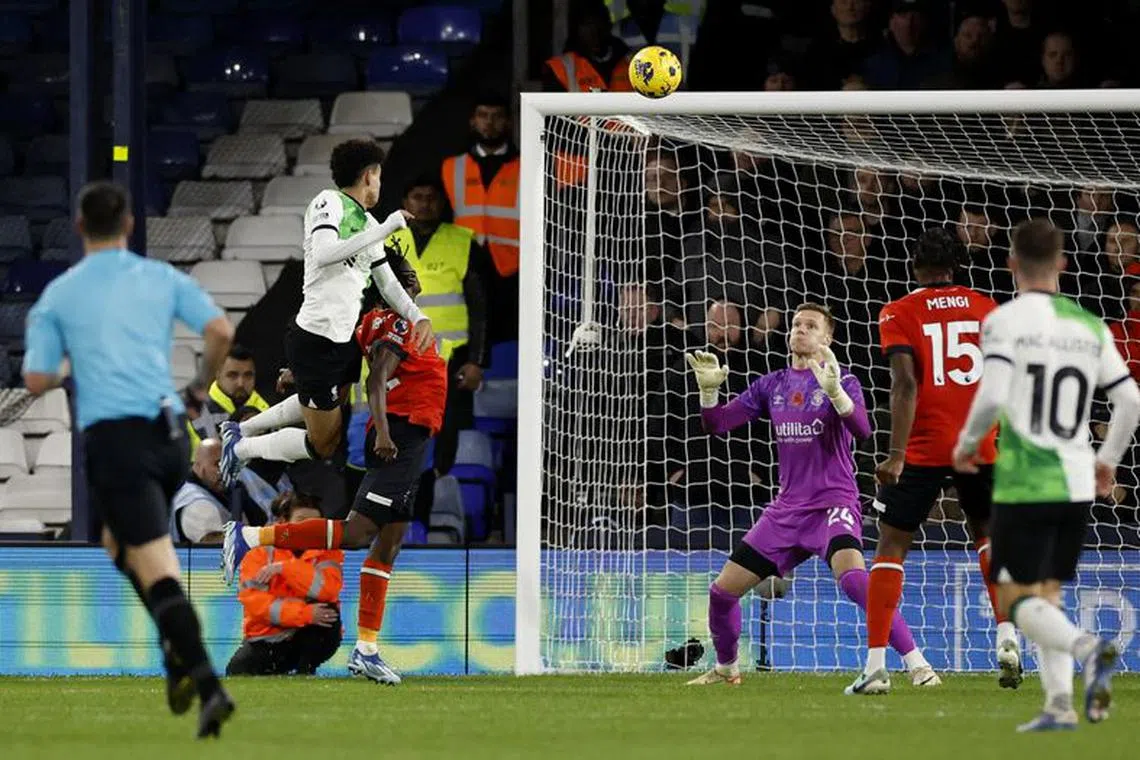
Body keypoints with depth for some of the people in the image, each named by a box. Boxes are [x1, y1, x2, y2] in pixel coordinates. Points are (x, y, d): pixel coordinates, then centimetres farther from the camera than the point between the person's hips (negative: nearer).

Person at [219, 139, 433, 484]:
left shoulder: (368, 223, 14)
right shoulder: (329, 202, -12)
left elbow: (388, 283, 20)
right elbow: (324, 255, -29)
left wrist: (418, 317, 3)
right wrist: (386, 229, -29)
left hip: (345, 340, 9)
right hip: (315, 341, -9)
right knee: (323, 445, -3)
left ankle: (240, 429, 42)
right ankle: (242, 448, 15)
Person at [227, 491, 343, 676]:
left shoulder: (327, 552, 0)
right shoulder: (260, 553, -2)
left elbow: (328, 588, -21)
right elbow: (254, 601, -17)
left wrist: (284, 568, -24)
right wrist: (305, 613, -27)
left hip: (308, 639, 0)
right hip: (266, 639, 0)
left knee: (328, 611, -31)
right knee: (237, 671, -25)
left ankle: (305, 671, -13)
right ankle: (277, 671, 9)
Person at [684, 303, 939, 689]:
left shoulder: (842, 381, -4)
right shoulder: (771, 385, 10)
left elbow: (862, 429, -22)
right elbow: (717, 424, 10)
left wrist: (834, 392, -38)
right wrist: (708, 389, -9)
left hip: (833, 503, -6)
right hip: (787, 509, 6)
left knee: (852, 577, -33)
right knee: (722, 590, 5)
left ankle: (917, 664, -30)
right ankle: (726, 669, 31)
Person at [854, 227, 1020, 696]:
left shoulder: (899, 313, -1)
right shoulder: (986, 308, 9)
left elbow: (906, 384, -13)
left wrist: (896, 455, -17)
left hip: (923, 447, -3)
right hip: (979, 446, 3)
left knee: (891, 546, 5)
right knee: (987, 532, 26)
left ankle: (875, 663, -4)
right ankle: (1006, 636, 10)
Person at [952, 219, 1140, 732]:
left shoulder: (1005, 321, -8)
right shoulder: (1090, 326, 8)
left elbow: (992, 397, -19)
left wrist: (967, 443, 0)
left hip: (1024, 484, -5)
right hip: (1077, 484, 5)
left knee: (1017, 599, -1)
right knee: (1047, 594, 17)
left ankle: (1087, 648, -28)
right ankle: (1059, 704, 5)